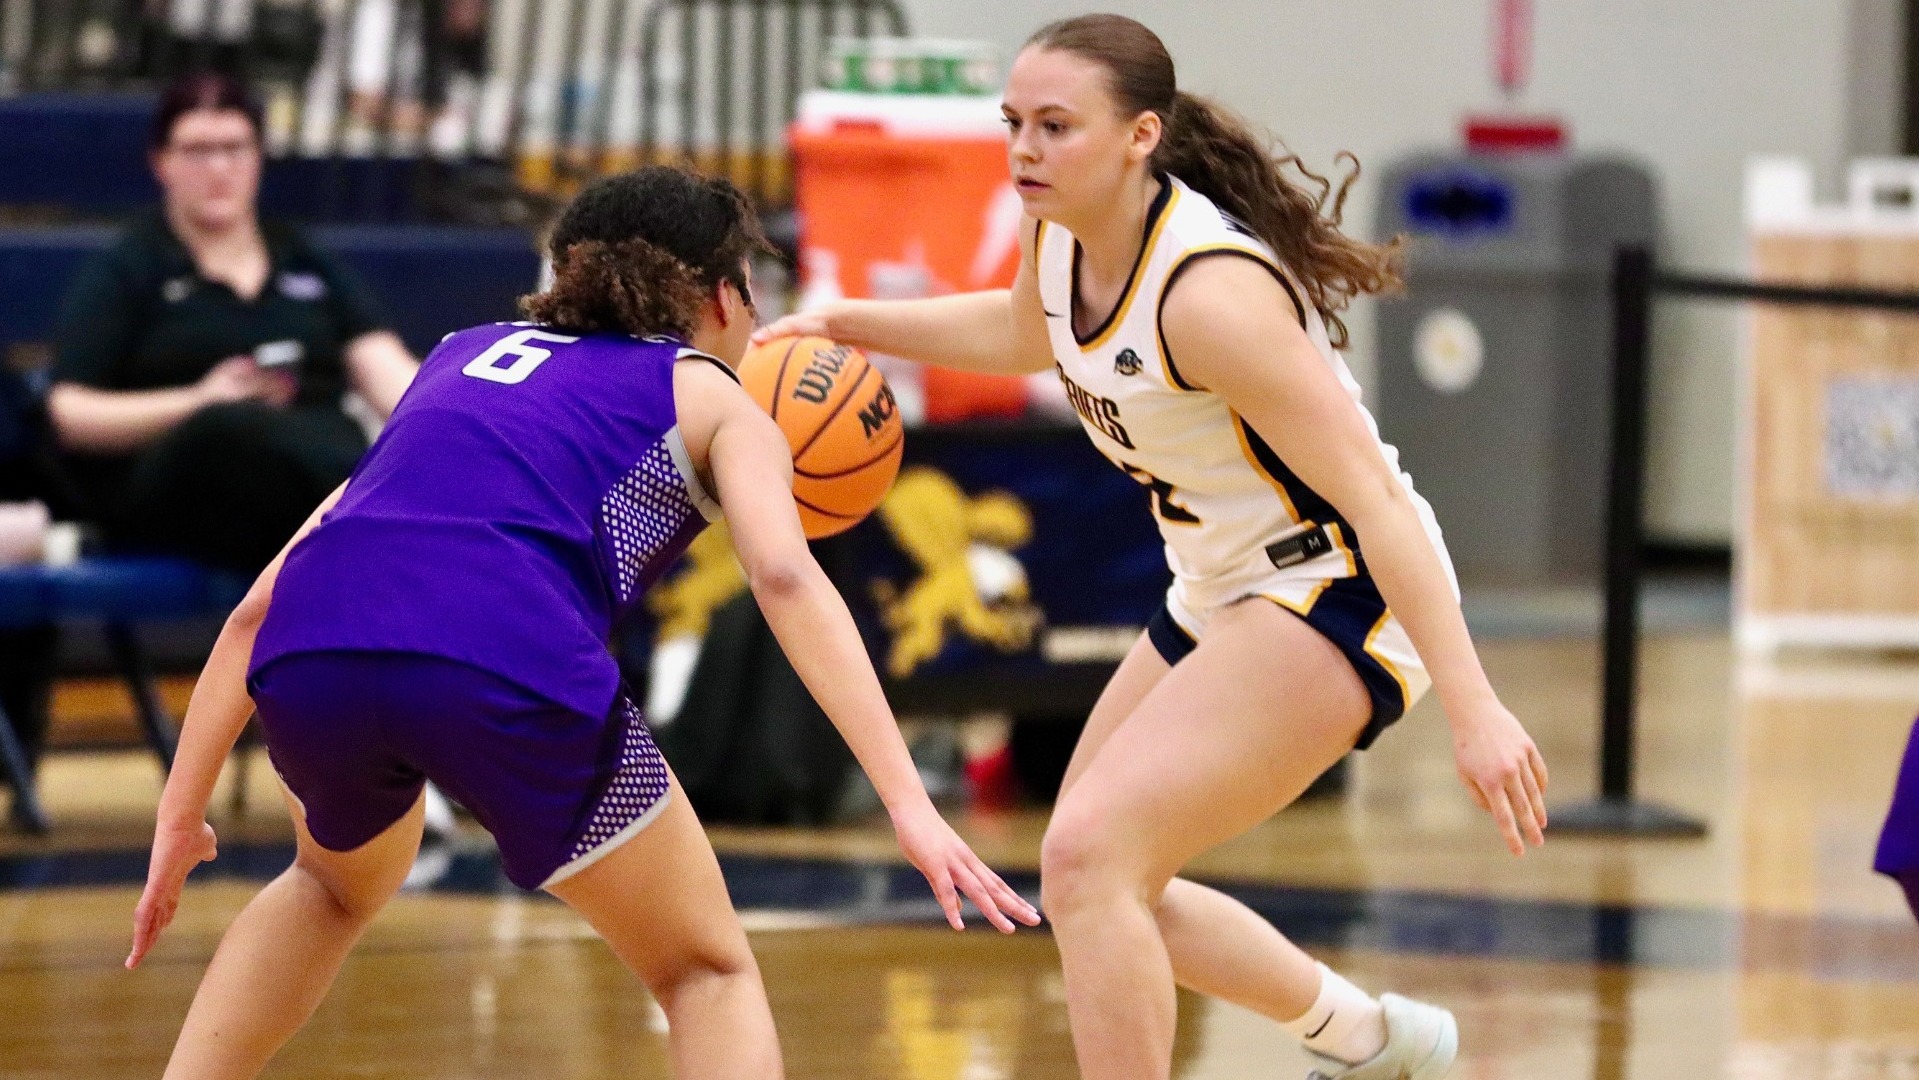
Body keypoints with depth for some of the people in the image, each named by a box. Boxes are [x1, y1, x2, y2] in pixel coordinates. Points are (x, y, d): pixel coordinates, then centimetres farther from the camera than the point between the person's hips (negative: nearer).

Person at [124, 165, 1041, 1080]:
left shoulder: (465, 356, 36)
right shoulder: (712, 399, 23)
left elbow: (260, 608, 33)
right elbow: (782, 574, 1)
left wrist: (181, 813, 39)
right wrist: (908, 801, -6)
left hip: (311, 660, 5)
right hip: (505, 659, -5)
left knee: (340, 883, 39)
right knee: (706, 972, 16)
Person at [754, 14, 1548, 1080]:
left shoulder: (1211, 291, -28)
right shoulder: (1060, 235, -3)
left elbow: (1373, 497, -28)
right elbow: (1022, 334, 25)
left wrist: (1473, 709, -32)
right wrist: (845, 322, 14)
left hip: (1337, 594, -10)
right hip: (1222, 593, 10)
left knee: (1089, 856, -23)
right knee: (1091, 880, 20)